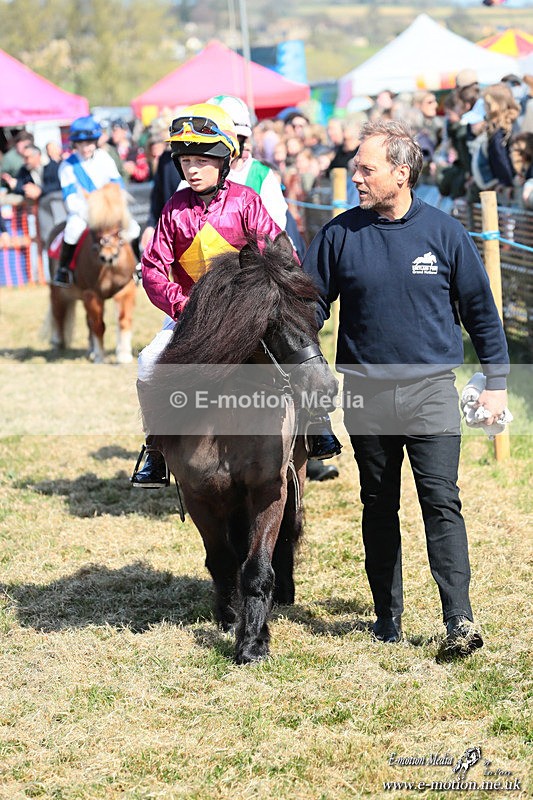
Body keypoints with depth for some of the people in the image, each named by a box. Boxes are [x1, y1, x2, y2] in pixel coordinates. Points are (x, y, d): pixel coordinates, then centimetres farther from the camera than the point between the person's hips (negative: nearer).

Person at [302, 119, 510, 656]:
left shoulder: (443, 232, -2)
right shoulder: (341, 234, 1)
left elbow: (479, 307, 7)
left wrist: (495, 381, 7)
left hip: (430, 389, -2)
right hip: (365, 393, 2)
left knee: (441, 499, -11)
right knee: (378, 506, 10)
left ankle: (459, 619, -13)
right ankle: (387, 615, 21)